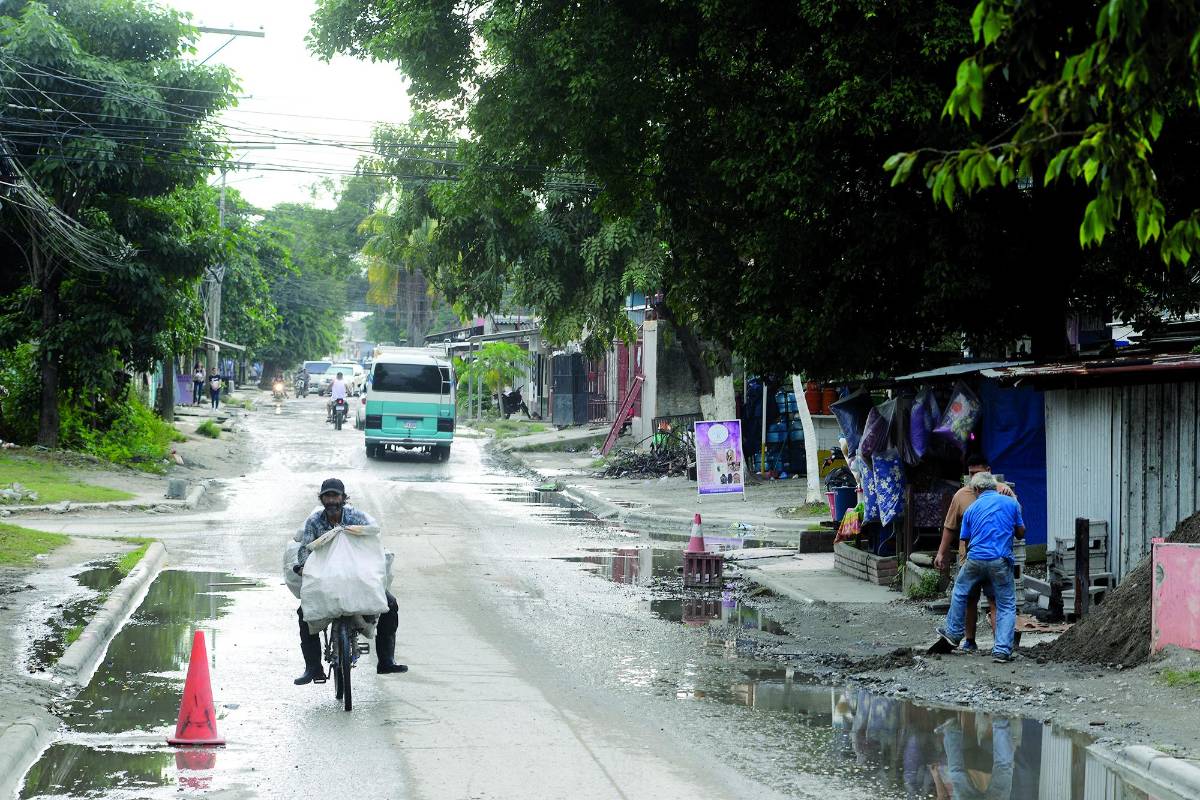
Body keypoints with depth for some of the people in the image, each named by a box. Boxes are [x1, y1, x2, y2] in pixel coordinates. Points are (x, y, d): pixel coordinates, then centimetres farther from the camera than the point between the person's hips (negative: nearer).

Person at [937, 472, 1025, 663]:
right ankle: (1002, 650, -2)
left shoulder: (972, 509, 8)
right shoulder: (1011, 503, 3)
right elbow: (1021, 533, 11)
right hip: (1001, 561, -2)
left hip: (975, 560, 2)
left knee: (960, 591, 26)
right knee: (1006, 605, 6)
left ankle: (953, 632, 35)